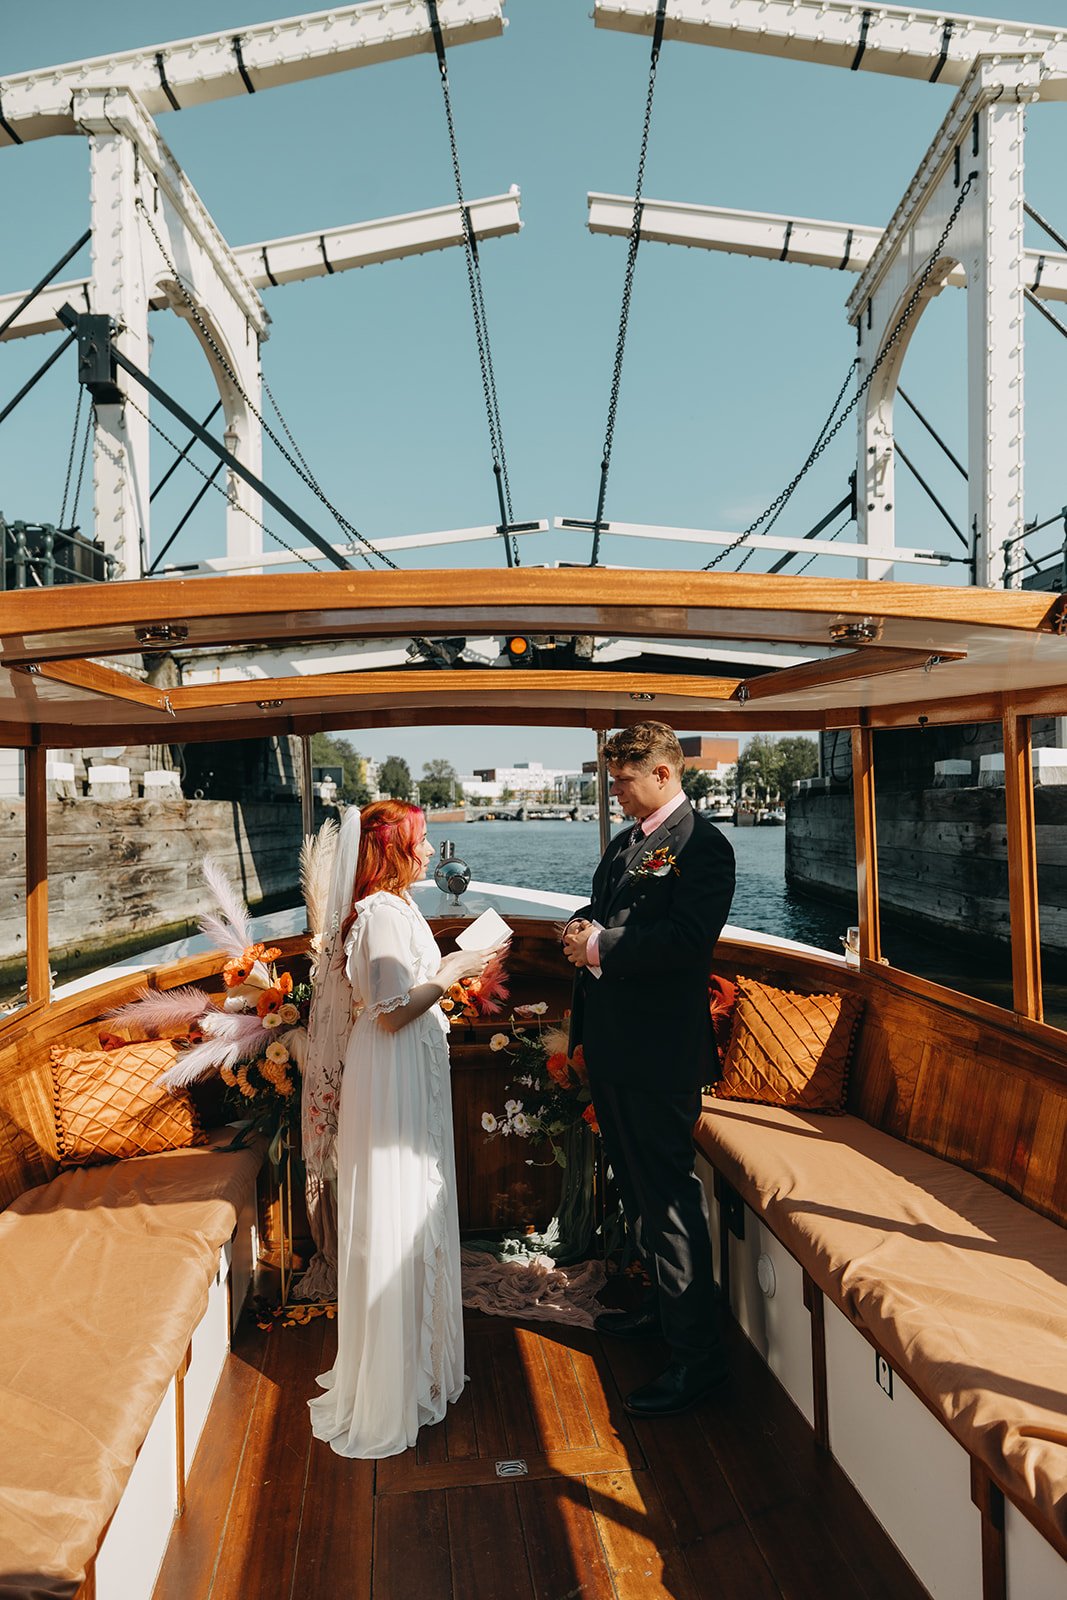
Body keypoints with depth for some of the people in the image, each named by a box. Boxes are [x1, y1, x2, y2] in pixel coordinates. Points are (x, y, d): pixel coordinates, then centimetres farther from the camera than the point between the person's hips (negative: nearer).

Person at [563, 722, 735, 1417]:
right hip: (612, 1045, 10)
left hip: (660, 1051, -10)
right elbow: (600, 908, 22)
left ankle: (699, 1353, 13)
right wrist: (584, 929, -1)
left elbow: (686, 937, -26)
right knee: (636, 1183, 22)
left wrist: (603, 946, -20)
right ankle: (664, 1304, 42)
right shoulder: (624, 843, 14)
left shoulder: (702, 845, -14)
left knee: (669, 1191, -2)